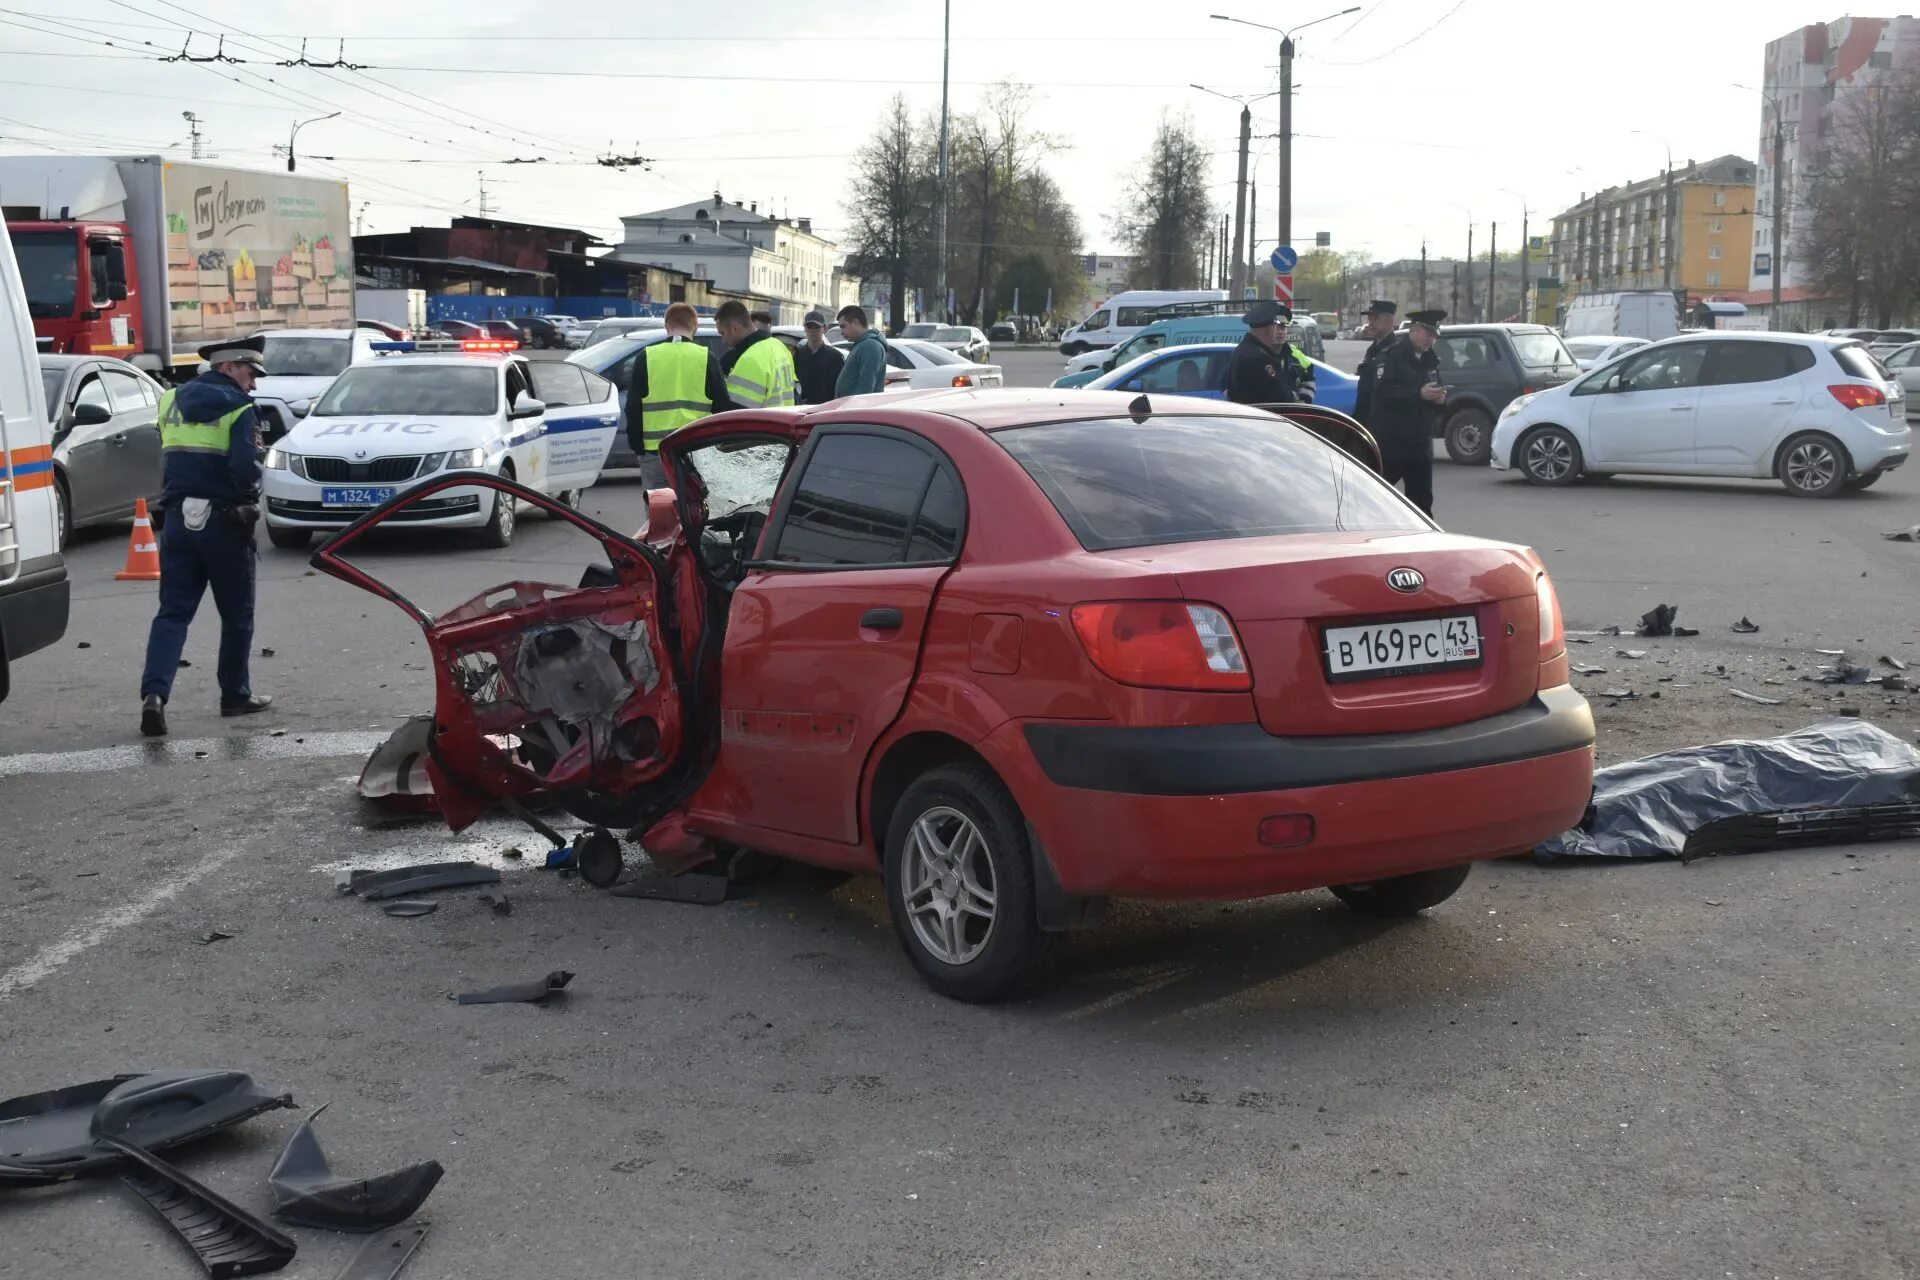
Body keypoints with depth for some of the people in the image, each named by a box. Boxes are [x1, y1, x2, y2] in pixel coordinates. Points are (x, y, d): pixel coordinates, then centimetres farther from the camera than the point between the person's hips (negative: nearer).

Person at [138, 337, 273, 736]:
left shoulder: (172, 401, 10)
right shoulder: (239, 408, -10)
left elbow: (167, 460, 15)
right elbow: (245, 468, -18)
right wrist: (248, 498, -1)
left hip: (177, 519, 5)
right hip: (223, 521, -5)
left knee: (173, 613, 4)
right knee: (236, 614, 11)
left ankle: (154, 692, -13)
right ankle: (235, 695, 19)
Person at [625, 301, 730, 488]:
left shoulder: (646, 357, 2)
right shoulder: (706, 358, 1)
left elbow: (633, 407, 3)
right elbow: (722, 406, 3)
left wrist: (636, 445, 11)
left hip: (654, 449, 0)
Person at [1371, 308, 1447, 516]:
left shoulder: (1430, 360, 17)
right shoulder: (1391, 355, -5)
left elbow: (1435, 405, 21)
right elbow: (1382, 391, -20)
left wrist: (1440, 399, -3)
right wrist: (1418, 394, -24)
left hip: (1419, 444, 6)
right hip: (1390, 442, -6)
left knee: (1421, 499, 5)